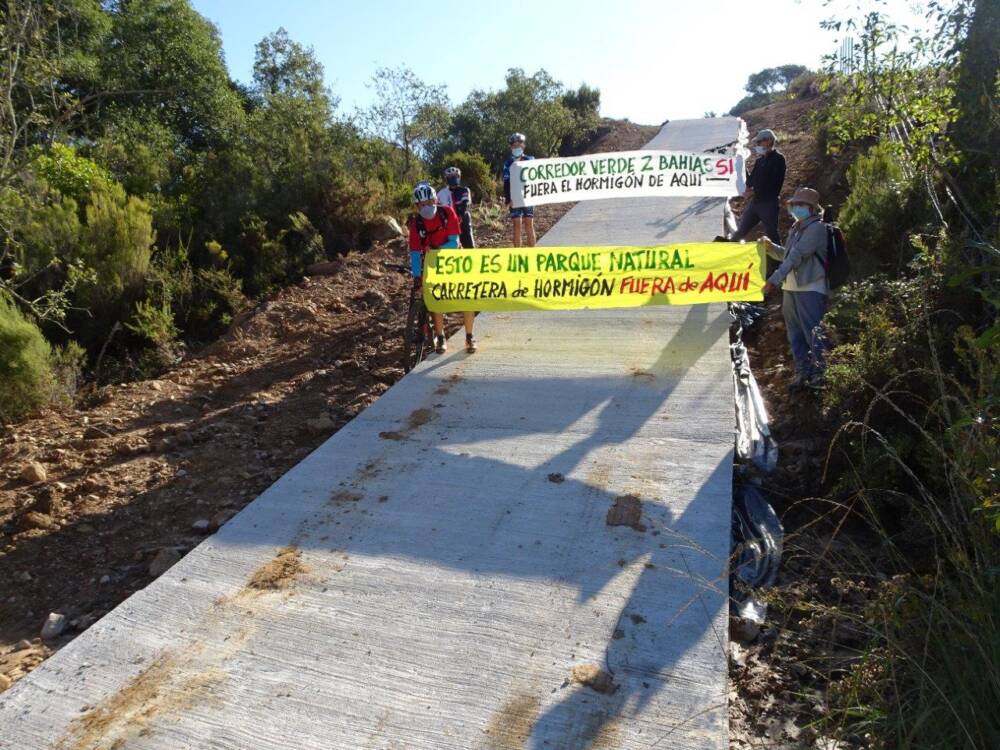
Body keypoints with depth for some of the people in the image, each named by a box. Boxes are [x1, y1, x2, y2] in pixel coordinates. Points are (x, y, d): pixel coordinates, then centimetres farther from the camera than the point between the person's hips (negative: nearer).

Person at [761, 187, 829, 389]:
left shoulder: (816, 228, -9)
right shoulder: (796, 228, 19)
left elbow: (798, 255, -19)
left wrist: (775, 279, -26)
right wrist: (770, 246, 7)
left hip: (810, 288, -9)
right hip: (790, 287, 9)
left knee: (813, 332, -6)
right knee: (795, 333, 11)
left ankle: (820, 372, 2)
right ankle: (802, 370, 20)